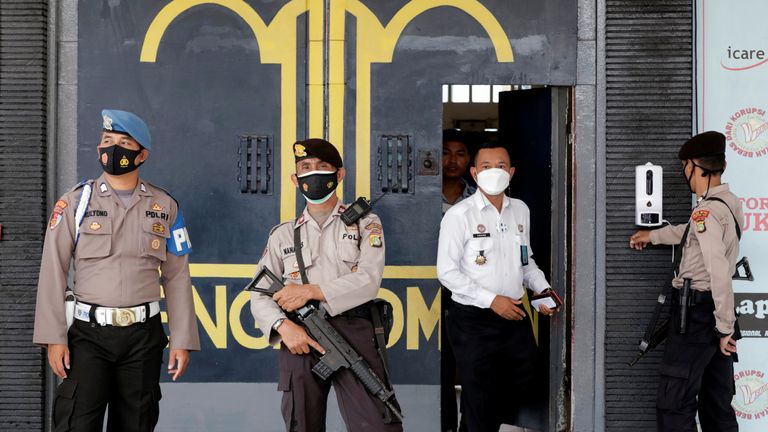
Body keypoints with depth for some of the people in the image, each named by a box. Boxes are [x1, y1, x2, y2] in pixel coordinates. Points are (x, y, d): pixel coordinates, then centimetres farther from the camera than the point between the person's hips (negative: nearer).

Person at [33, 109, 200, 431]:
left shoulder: (165, 207, 6)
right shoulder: (75, 202, 1)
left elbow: (177, 276, 6)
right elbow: (53, 273, -2)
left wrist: (182, 340, 1)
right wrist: (53, 337, -9)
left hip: (144, 334, 2)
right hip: (89, 333, -2)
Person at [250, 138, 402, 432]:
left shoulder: (365, 223, 10)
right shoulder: (283, 235, 16)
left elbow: (368, 280, -4)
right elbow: (259, 296, 11)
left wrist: (311, 291, -9)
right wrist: (283, 326, -9)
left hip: (354, 335, -2)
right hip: (300, 339, 2)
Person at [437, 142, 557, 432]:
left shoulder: (520, 210, 7)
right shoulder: (459, 215, -10)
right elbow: (447, 272, -13)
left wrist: (542, 288, 1)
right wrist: (491, 300, -18)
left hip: (516, 318, 5)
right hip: (474, 321, -5)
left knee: (522, 392, 13)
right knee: (480, 406, 5)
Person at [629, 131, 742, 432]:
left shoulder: (707, 210, -18)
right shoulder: (730, 204, 12)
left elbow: (720, 272, -25)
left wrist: (725, 327, -22)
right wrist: (653, 235, 45)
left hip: (698, 312, -9)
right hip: (713, 310, 10)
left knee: (673, 404, -7)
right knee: (717, 403, 12)